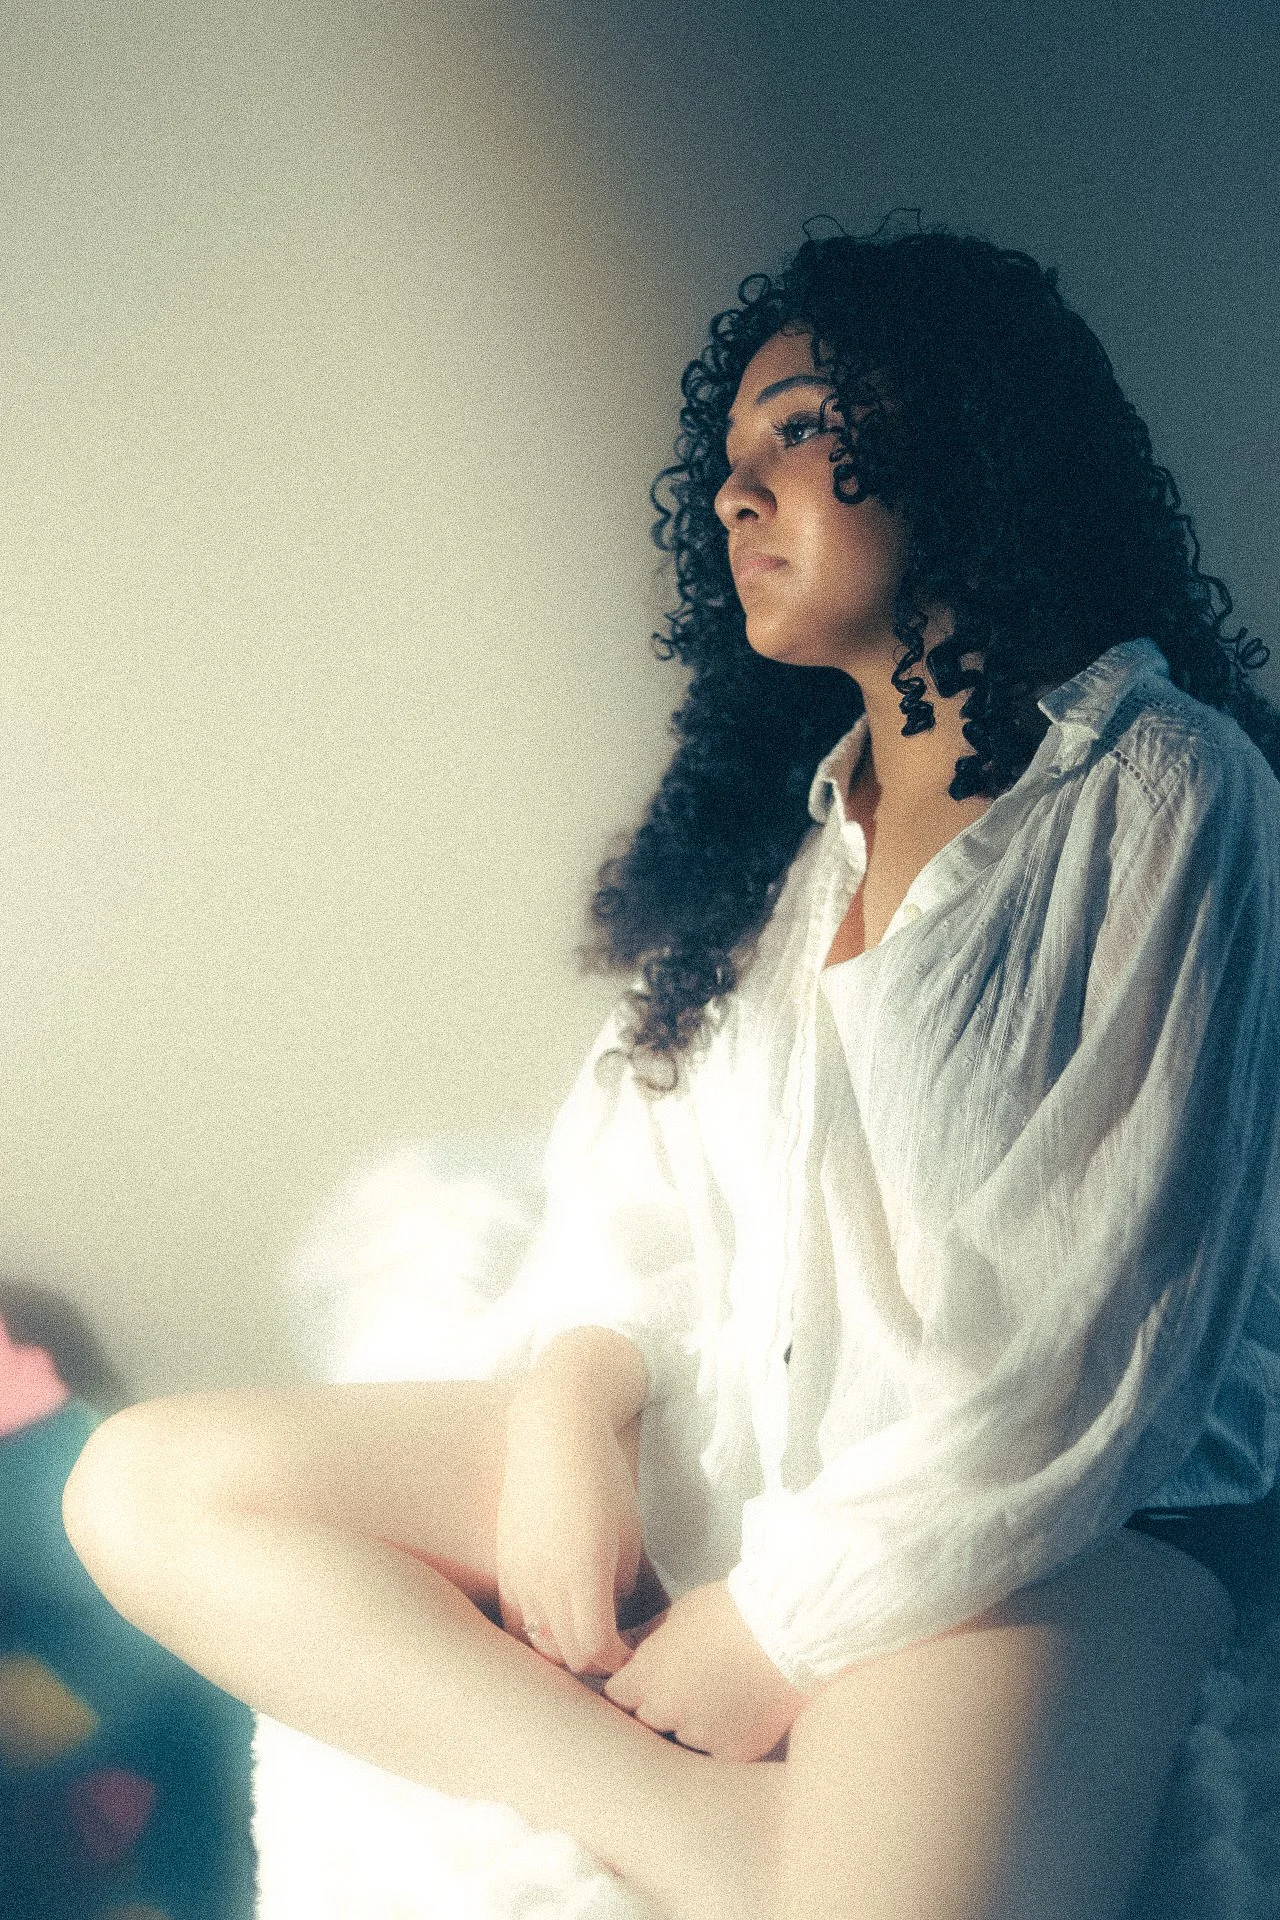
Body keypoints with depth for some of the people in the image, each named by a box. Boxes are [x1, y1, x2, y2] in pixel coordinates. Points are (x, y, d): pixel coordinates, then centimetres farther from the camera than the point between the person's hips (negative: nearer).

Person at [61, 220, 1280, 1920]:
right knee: (141, 1487, -9)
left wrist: (778, 1624, -13)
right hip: (720, 1441, 9)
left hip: (1034, 1520, -8)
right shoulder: (778, 808, 16)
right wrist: (570, 1408, -10)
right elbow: (641, 1144, 11)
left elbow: (1114, 1330, -12)